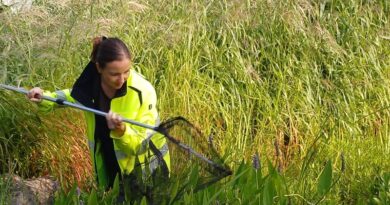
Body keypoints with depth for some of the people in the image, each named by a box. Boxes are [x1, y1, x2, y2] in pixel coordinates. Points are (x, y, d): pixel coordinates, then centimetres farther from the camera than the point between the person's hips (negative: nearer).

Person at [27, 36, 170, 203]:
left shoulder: (143, 91, -29)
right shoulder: (90, 83, -19)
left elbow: (140, 145, -25)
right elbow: (71, 96, 6)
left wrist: (122, 131, -46)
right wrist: (44, 99, -14)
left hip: (146, 166, -3)